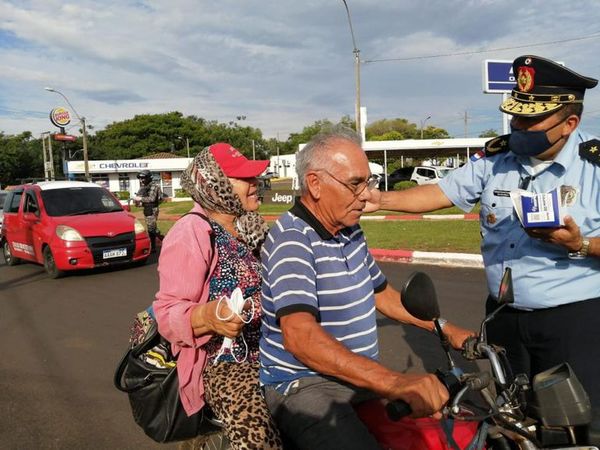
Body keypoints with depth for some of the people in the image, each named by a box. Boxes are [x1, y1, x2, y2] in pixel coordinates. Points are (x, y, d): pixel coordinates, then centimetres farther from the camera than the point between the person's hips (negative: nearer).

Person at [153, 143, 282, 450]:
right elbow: (167, 313, -17)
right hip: (221, 362, -8)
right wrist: (209, 315, -33)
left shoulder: (247, 228, 11)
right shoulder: (191, 234, -14)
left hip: (265, 353, 8)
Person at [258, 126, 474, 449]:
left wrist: (450, 331, 14)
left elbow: (382, 295, 20)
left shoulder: (350, 232, 9)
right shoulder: (291, 240, -19)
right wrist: (397, 383, -40)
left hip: (361, 376, 8)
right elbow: (299, 336, -31)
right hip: (304, 385, -8)